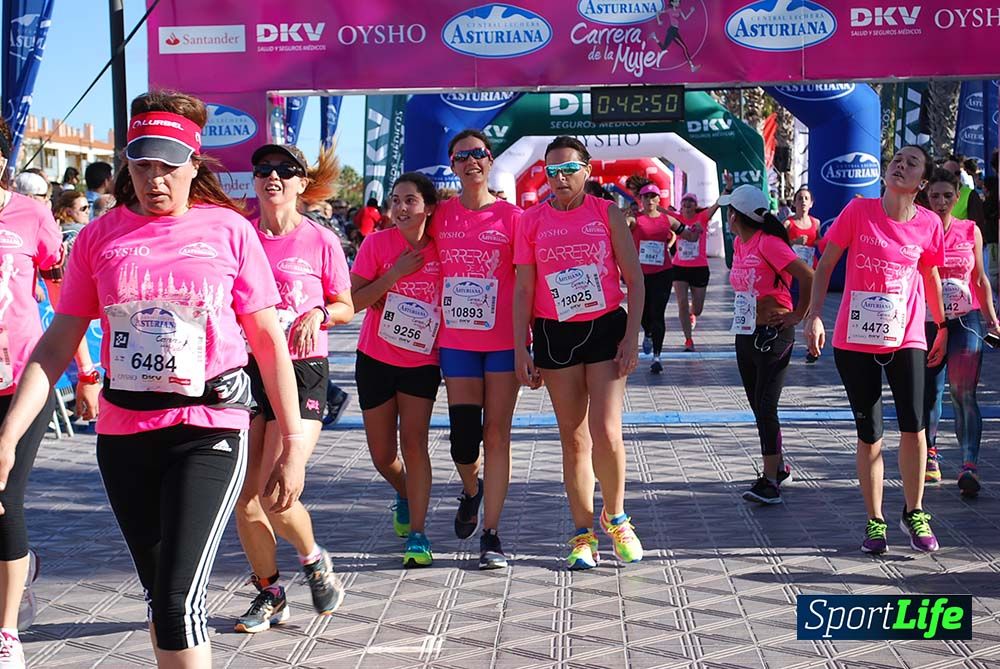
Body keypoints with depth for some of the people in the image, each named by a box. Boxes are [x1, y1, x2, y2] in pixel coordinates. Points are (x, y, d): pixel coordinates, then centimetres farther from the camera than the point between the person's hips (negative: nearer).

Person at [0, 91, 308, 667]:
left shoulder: (228, 229, -1)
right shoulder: (100, 236, 5)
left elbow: (270, 341, 2)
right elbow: (58, 344, 5)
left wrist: (293, 444, 0)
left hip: (209, 431, -3)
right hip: (123, 435, 4)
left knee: (178, 597, -14)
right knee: (161, 594, 14)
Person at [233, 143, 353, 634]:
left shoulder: (320, 241, -1)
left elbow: (345, 307, 8)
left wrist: (318, 313, -12)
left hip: (302, 372, -3)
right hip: (246, 370, 3)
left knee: (274, 495, -13)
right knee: (245, 498, 3)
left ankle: (315, 561, 17)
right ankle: (268, 593, 23)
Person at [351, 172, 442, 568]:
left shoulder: (441, 248, -6)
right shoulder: (377, 243, -9)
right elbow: (353, 301, -12)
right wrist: (394, 273, -20)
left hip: (422, 362, -1)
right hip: (375, 360, 1)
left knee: (413, 442, -13)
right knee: (382, 454, 8)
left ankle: (417, 535, -7)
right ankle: (405, 496, 41)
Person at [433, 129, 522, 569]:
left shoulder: (511, 216, 0)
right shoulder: (441, 215, 5)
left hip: (503, 340, -1)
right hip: (456, 340, 2)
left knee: (497, 434, 0)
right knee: (463, 437, -1)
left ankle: (490, 534, 7)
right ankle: (471, 490, 34)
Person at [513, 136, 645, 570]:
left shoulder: (607, 214, 1)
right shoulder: (532, 221, 4)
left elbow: (634, 279, 2)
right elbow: (523, 290, 5)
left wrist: (631, 338, -6)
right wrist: (520, 350, -1)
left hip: (605, 328, -2)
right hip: (554, 335, 2)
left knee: (606, 433, -11)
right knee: (573, 438, 6)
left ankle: (615, 517, 14)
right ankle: (583, 534, 16)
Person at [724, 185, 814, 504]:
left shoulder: (768, 243, -16)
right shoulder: (739, 243, 9)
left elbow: (809, 277, -22)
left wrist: (797, 315, -15)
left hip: (773, 334, -9)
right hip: (745, 334, 9)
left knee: (765, 407, -11)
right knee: (758, 406, 13)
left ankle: (770, 482, -10)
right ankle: (778, 466, 27)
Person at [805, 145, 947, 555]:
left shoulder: (928, 225, -1)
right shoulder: (859, 211, -6)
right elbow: (825, 265, 0)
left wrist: (941, 326, 22)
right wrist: (814, 315, -8)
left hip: (906, 338, 1)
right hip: (855, 340, -1)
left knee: (913, 425, -11)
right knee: (869, 434, 6)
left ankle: (914, 513, 9)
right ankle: (875, 521, 18)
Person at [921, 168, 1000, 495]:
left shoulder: (971, 231, 5)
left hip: (966, 320, 0)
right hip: (927, 320, 1)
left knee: (963, 392, -14)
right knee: (928, 392, 8)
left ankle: (969, 465, -18)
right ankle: (930, 455, 28)